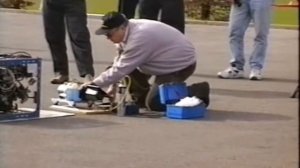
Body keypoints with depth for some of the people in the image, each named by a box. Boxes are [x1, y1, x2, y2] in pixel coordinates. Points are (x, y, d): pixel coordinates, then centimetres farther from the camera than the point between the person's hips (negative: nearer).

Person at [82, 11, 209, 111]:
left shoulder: (139, 38, -33)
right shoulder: (128, 30, -5)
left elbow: (120, 70, -30)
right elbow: (120, 62, 7)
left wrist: (94, 84, -23)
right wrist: (112, 86, 2)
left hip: (181, 64, -10)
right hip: (165, 61, 10)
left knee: (154, 104, -17)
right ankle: (141, 99, 16)